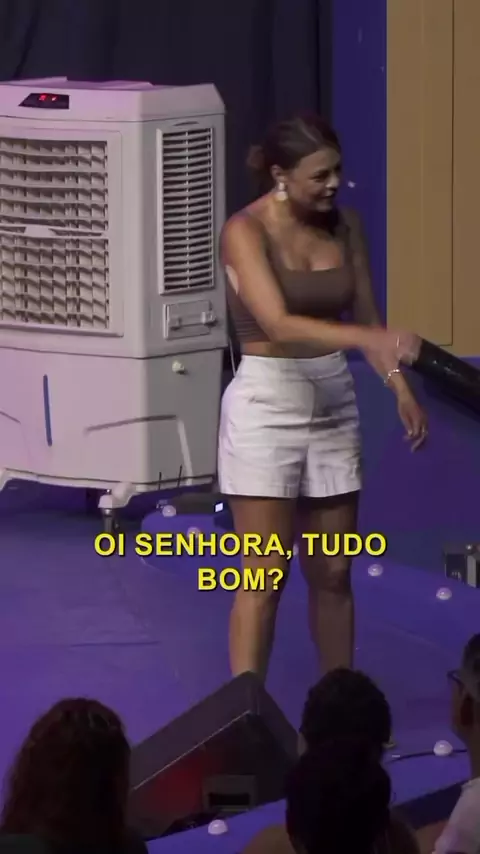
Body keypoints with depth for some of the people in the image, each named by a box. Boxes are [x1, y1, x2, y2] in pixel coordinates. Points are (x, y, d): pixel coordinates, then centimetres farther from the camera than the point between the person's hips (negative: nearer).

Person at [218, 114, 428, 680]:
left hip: (333, 403, 6)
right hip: (267, 405, -6)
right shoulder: (245, 231, -15)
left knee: (333, 572, 11)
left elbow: (366, 319, 12)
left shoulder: (344, 228, 4)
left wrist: (400, 389, -3)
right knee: (266, 575, -7)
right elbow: (278, 323, -28)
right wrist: (370, 339, -39)